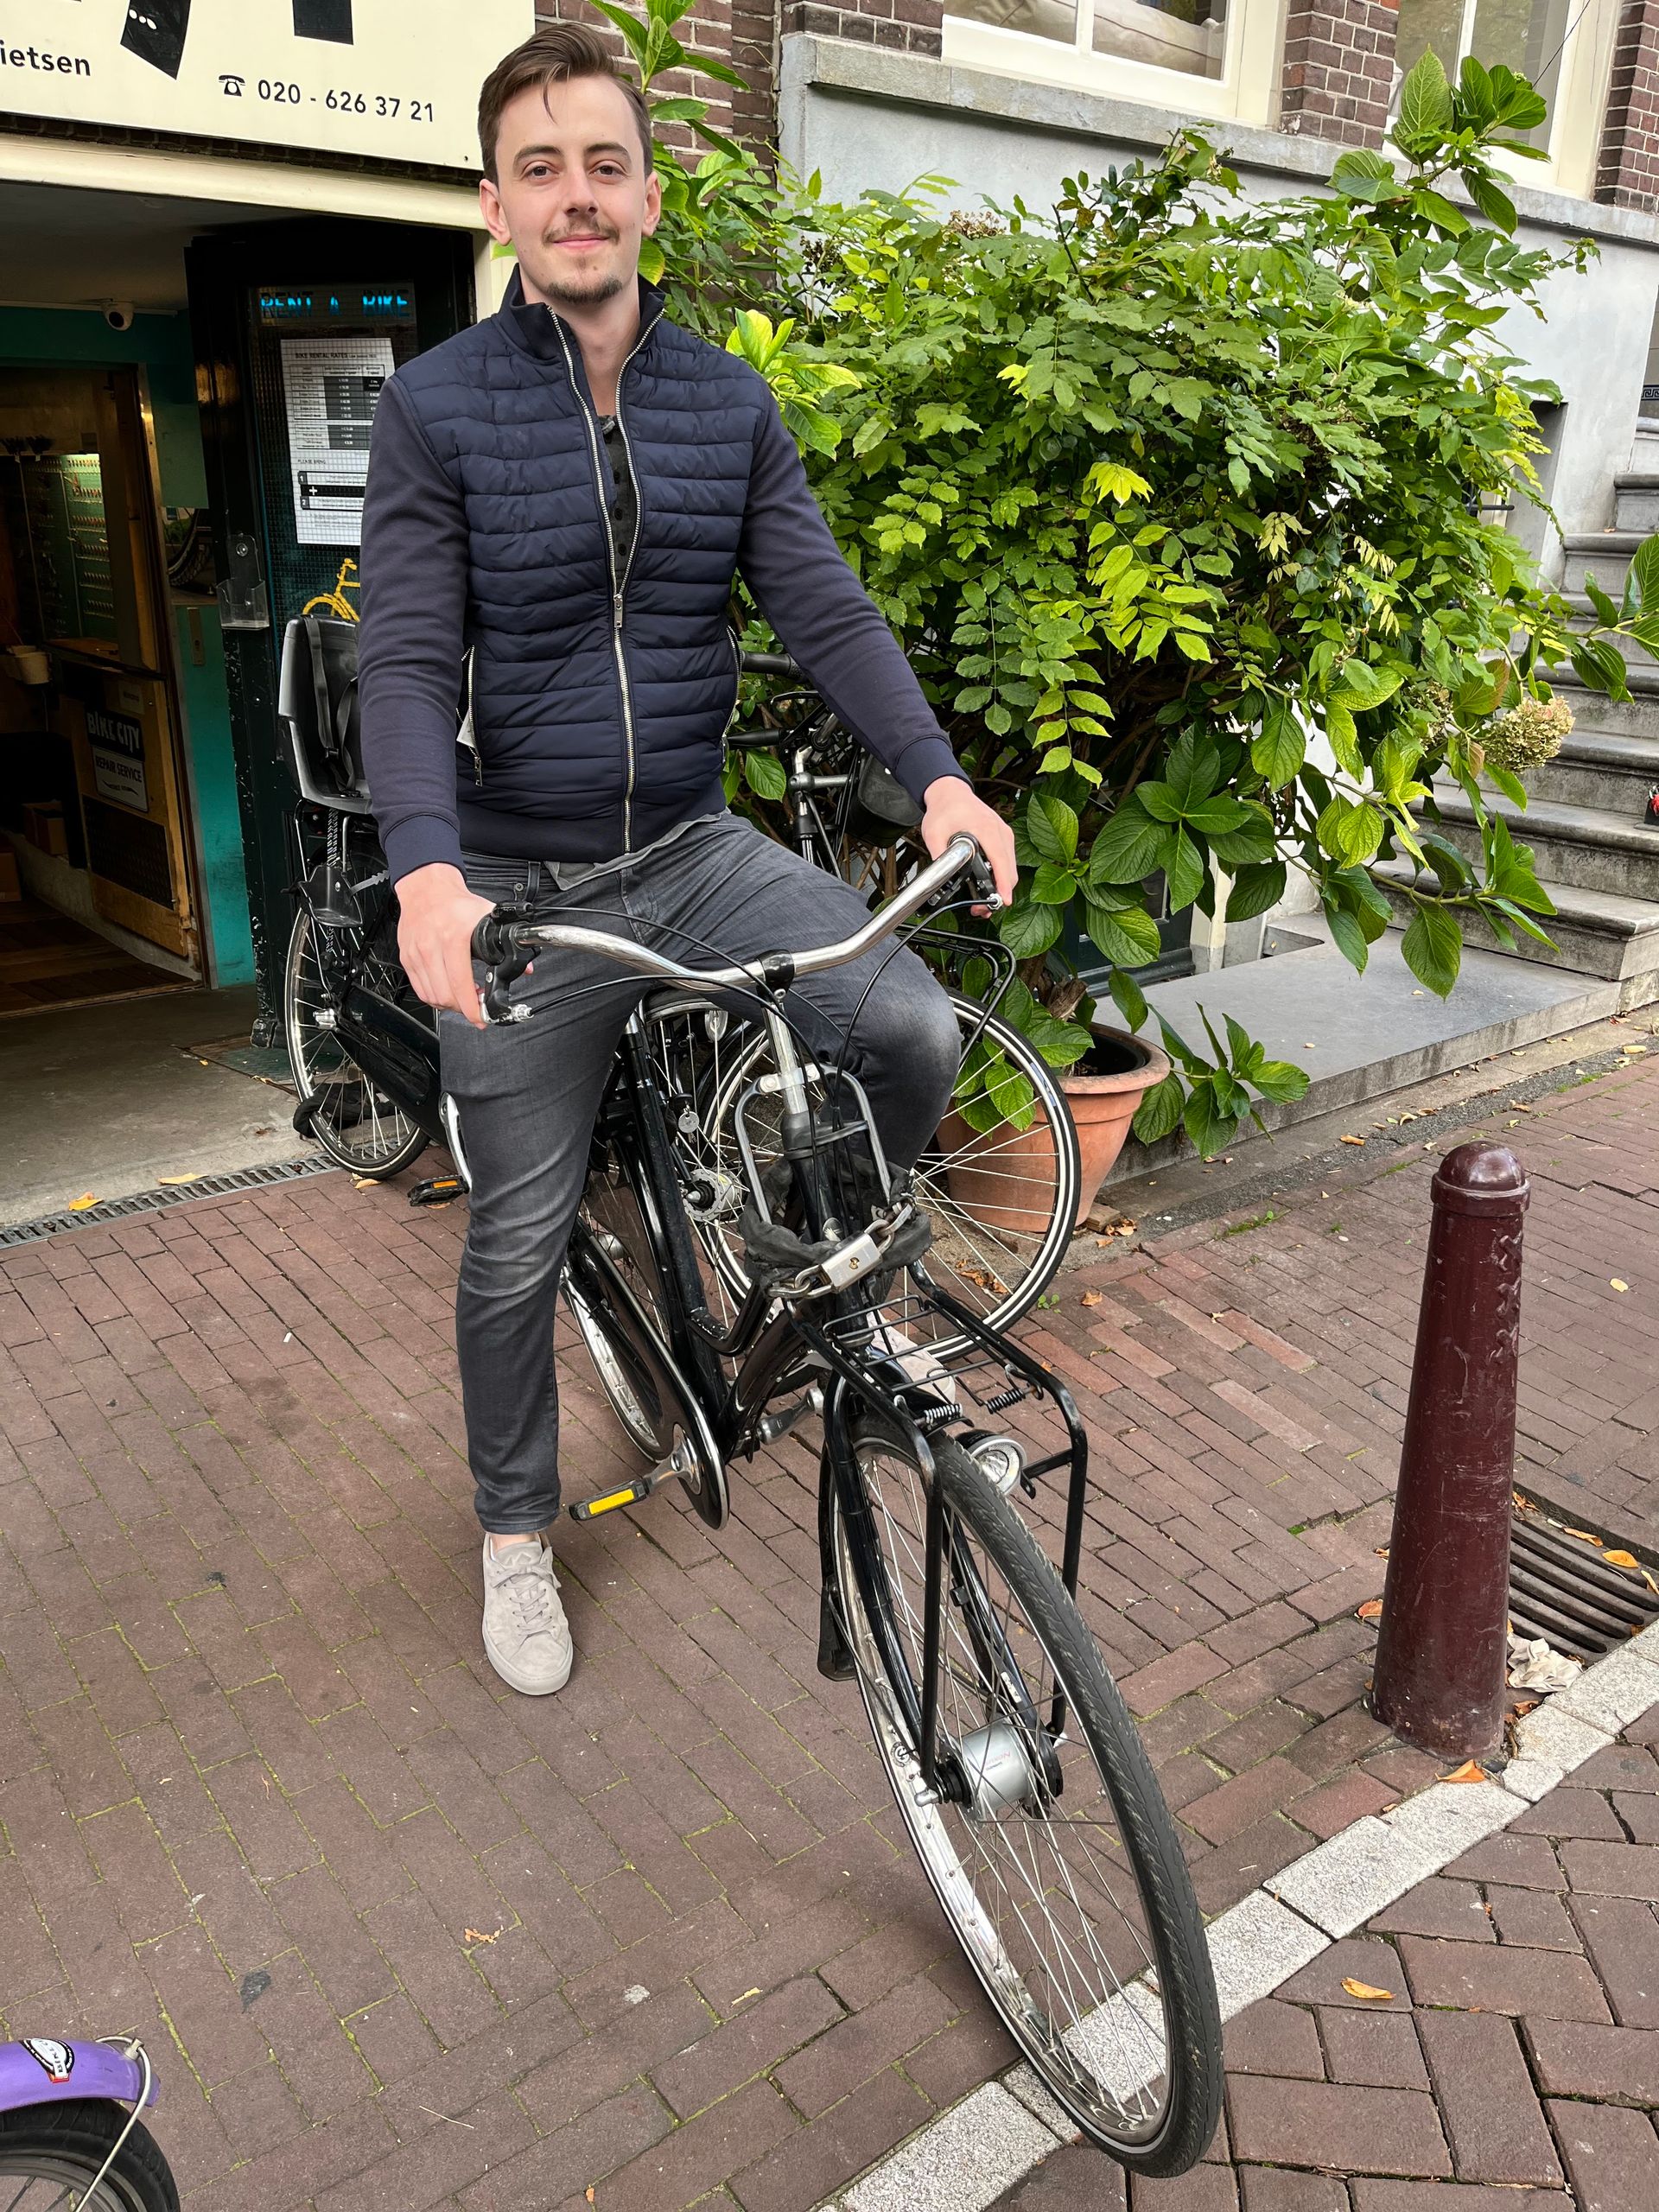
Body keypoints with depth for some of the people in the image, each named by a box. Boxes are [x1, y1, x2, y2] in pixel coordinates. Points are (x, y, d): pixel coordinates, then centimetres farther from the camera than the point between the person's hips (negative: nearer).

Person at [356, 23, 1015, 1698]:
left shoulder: (731, 404, 5)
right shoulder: (435, 408, -6)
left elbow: (821, 606, -3)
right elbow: (406, 661, -15)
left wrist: (935, 774, -18)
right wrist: (427, 870, -32)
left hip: (694, 851, 3)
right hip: (522, 886, -2)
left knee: (913, 1027, -20)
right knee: (518, 1245, 7)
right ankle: (516, 1534, 31)